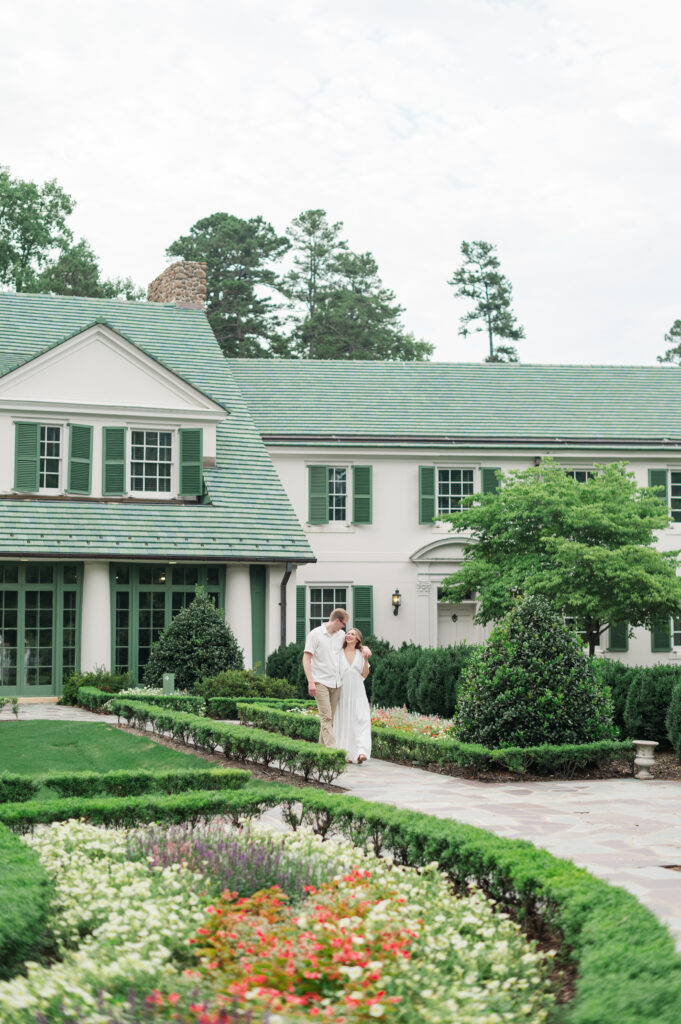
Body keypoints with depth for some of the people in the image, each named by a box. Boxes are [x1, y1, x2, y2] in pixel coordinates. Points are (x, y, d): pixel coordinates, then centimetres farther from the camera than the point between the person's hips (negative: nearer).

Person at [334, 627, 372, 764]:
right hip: (343, 691, 0)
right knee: (344, 722, -1)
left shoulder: (361, 654, 9)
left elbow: (364, 674, 6)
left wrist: (366, 659, -4)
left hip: (357, 692, 0)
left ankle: (361, 753, -24)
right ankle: (346, 754, 5)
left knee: (361, 720, -14)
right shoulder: (339, 652, 6)